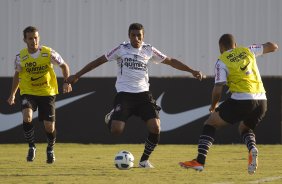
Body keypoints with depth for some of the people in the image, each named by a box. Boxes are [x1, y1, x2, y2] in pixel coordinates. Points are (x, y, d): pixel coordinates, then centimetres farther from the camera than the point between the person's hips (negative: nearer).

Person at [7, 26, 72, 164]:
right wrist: (12, 94, 10)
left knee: (49, 126, -2)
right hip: (28, 93, 0)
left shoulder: (48, 53, -12)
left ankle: (50, 149, 29)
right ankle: (31, 147, -7)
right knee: (27, 117, -28)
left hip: (47, 92, 0)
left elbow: (64, 66, 2)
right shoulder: (21, 57, -7)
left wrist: (67, 82, -13)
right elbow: (17, 74, 11)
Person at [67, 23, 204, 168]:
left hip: (143, 93, 3)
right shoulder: (121, 49, 0)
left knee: (155, 128, -15)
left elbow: (170, 61, 15)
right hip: (124, 94, -3)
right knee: (116, 130, -18)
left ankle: (144, 160, 8)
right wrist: (77, 75, 6)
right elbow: (99, 61, 6)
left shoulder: (149, 50, 7)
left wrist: (192, 71, 11)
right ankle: (110, 118, 22)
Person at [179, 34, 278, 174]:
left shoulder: (221, 61, 1)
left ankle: (200, 161, -2)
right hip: (261, 101, 5)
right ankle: (252, 148, -2)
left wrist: (213, 106, 13)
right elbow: (273, 47, 23)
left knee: (210, 124, 11)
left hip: (241, 100, -5)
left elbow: (217, 89, -5)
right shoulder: (248, 51, 14)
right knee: (245, 128, 31)